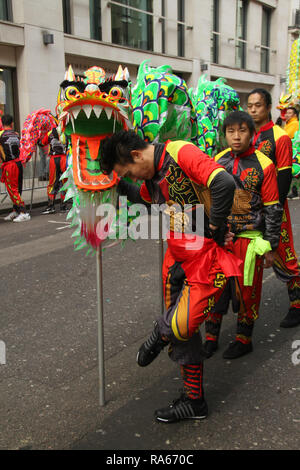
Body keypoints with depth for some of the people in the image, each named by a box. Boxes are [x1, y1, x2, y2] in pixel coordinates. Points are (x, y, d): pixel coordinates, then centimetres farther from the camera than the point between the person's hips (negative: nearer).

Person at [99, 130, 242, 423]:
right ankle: (194, 402, 27)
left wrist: (213, 228, -18)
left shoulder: (181, 153, -16)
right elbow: (143, 197, 37)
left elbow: (224, 184, -29)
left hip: (207, 256, -9)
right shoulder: (152, 176, 12)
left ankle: (160, 335, 22)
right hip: (178, 255, 9)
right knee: (180, 328, 11)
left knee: (181, 327, -16)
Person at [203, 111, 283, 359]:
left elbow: (273, 210, -5)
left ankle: (244, 339, 26)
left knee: (247, 291, 7)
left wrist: (271, 247, -6)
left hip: (249, 238, -3)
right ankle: (211, 337, 24)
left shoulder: (264, 165, -8)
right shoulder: (217, 160, 4)